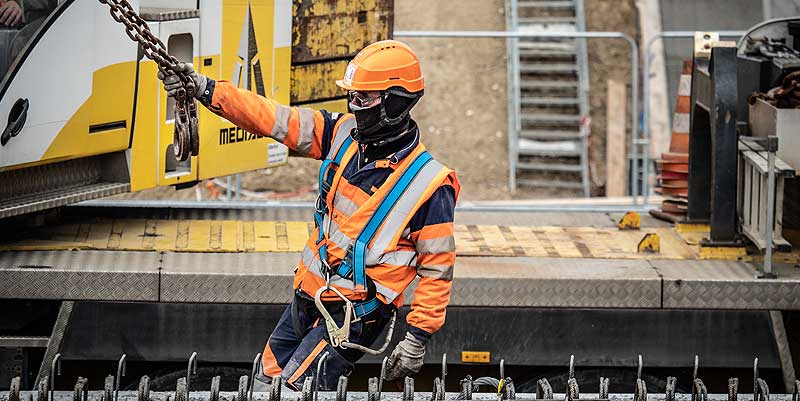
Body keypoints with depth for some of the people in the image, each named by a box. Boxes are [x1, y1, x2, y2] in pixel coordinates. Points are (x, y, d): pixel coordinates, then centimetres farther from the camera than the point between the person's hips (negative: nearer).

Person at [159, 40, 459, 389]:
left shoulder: (428, 183, -17)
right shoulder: (344, 133, -1)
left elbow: (437, 267, -11)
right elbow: (274, 119, -4)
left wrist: (418, 338, -11)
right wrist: (204, 88, -14)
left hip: (352, 317, -7)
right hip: (305, 299, 7)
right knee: (264, 386, 14)